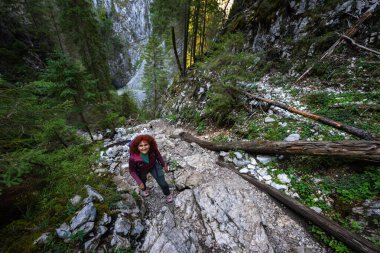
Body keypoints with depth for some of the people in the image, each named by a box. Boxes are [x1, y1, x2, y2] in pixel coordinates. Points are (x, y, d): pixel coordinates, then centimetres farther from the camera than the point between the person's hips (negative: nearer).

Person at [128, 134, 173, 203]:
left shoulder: (153, 149, -37)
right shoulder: (133, 158, -40)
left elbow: (158, 155, -14)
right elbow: (132, 171, -20)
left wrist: (164, 164, -1)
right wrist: (139, 182, -20)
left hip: (154, 166, 0)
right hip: (141, 171, 0)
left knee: (162, 183, 4)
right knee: (142, 182, 30)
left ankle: (168, 194, 40)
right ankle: (144, 189, 70)